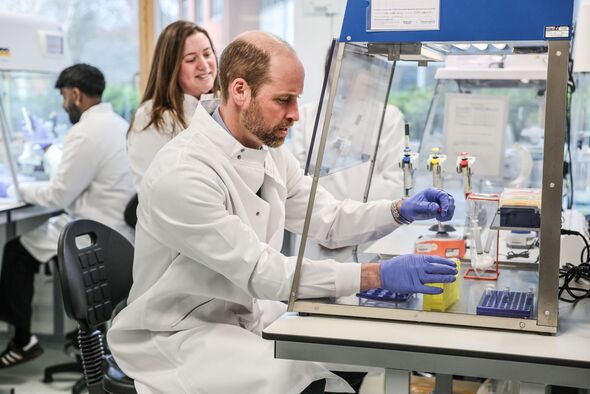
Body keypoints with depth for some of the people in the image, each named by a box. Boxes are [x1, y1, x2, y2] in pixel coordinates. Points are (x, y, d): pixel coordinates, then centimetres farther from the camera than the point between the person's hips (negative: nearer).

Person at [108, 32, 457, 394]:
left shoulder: (270, 150, 1)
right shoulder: (182, 174, -26)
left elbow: (328, 220, 7)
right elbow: (259, 271, -28)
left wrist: (400, 211, -11)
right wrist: (378, 275, -30)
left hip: (248, 314, 8)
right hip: (179, 336, -8)